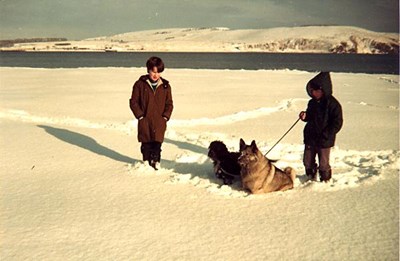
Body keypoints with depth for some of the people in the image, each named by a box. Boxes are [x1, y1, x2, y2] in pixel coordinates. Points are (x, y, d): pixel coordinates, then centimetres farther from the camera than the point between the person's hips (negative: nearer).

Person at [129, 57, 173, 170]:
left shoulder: (165, 86, 4)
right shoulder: (140, 84, -1)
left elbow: (169, 103, 9)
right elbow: (133, 101, 1)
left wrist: (165, 116, -3)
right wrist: (140, 115, -6)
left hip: (159, 121, 1)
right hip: (144, 121, 0)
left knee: (157, 143, -2)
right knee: (146, 143, 8)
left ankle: (156, 161, 17)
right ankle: (146, 161, 25)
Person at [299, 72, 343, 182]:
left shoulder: (333, 104, -16)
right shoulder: (312, 102, 5)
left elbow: (337, 123, -16)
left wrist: (325, 135, -21)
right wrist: (305, 116, -3)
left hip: (324, 141, -6)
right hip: (310, 138, 6)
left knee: (323, 164, 5)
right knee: (308, 161, 15)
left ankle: (325, 180, 26)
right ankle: (311, 177, 37)